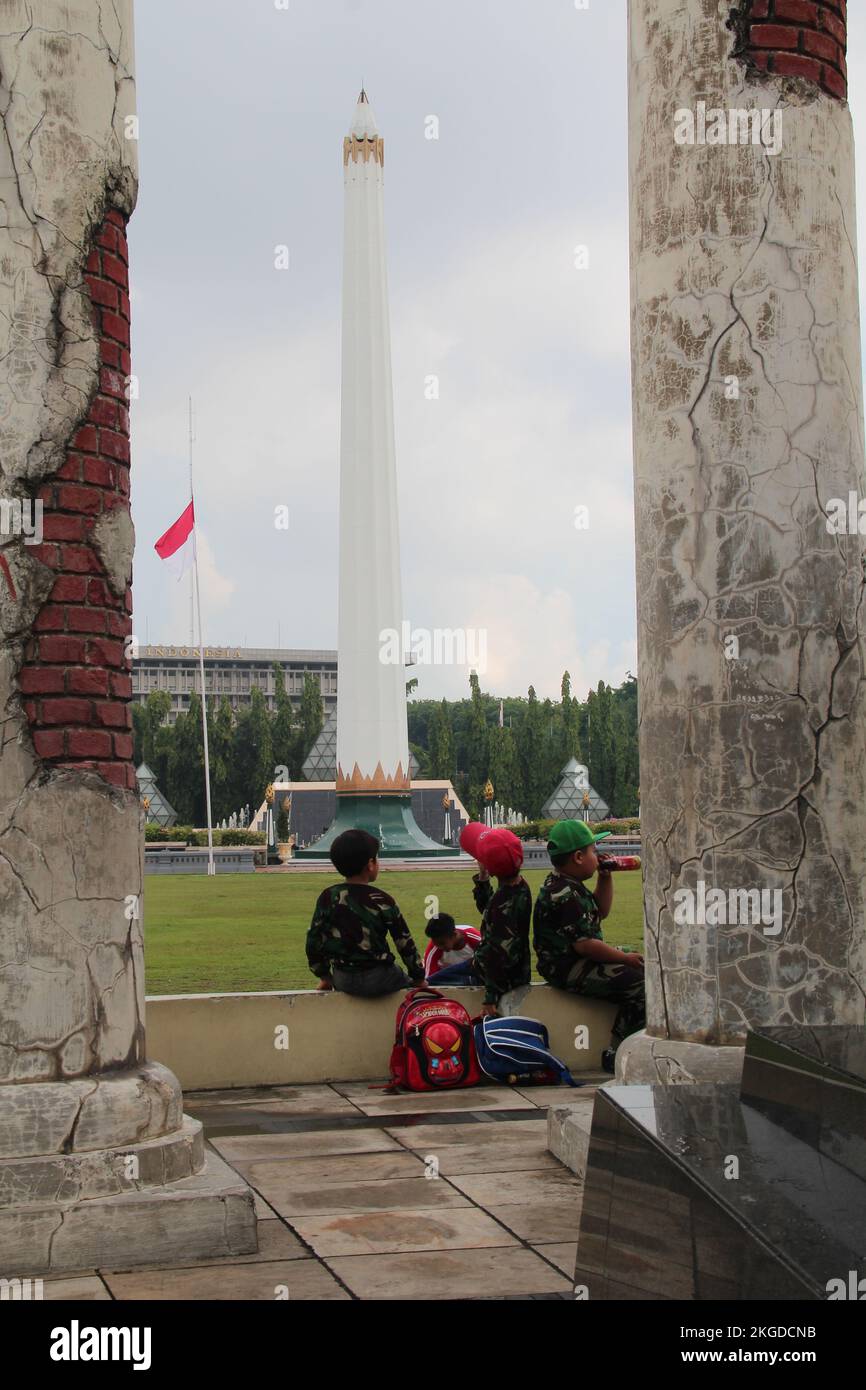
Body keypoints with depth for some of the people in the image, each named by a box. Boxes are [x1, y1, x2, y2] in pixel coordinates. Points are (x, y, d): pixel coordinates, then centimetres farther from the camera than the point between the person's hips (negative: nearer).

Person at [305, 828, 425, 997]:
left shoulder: (327, 898, -3)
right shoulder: (382, 901, -11)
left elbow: (314, 941, 3)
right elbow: (405, 943, -5)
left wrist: (324, 976, 16)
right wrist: (419, 977, 8)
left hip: (342, 981, 3)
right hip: (378, 979, -3)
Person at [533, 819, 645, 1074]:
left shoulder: (569, 887, 13)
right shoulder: (563, 896, -21)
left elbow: (601, 911, 29)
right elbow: (584, 944, -25)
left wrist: (606, 877, 15)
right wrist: (625, 958, -16)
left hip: (580, 962, 11)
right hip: (568, 969, -11)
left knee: (643, 969, 16)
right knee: (638, 984, -21)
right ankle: (616, 1053, -16)